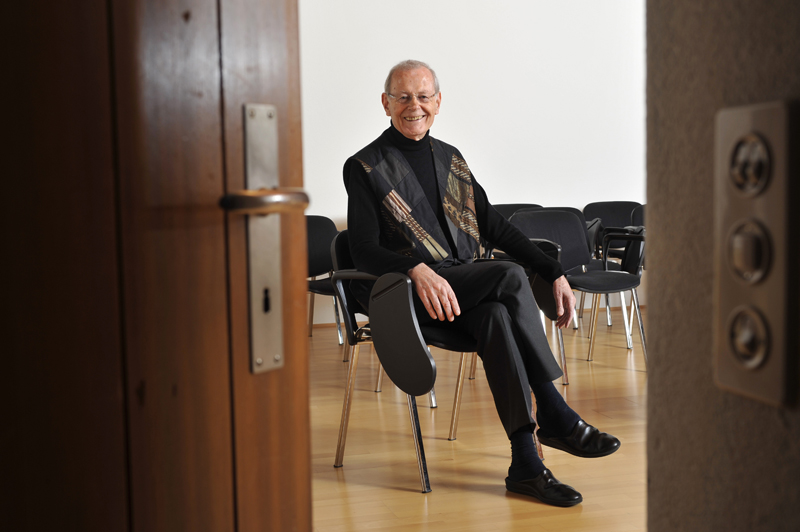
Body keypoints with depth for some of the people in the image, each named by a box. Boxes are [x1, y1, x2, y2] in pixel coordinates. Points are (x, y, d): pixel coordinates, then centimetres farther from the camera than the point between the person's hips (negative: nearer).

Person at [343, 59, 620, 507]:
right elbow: (366, 252, -9)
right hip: (406, 295, -5)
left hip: (467, 292, 5)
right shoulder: (365, 167, 1)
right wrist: (418, 270, -29)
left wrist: (555, 273, 9)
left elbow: (494, 225, 19)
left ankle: (525, 460, -31)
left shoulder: (450, 158, 18)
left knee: (497, 316, -31)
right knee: (511, 276, -29)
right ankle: (556, 416, -24)